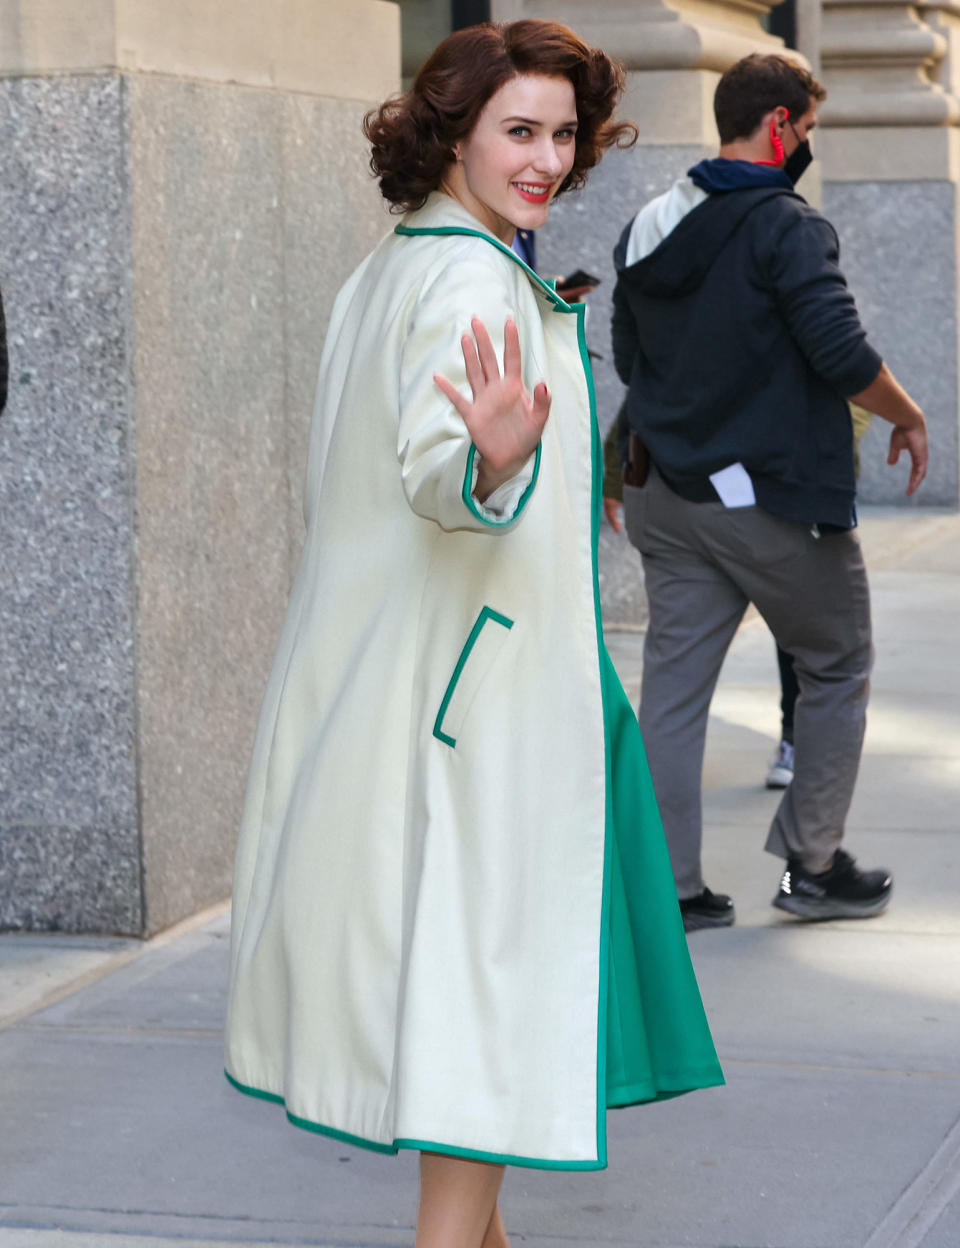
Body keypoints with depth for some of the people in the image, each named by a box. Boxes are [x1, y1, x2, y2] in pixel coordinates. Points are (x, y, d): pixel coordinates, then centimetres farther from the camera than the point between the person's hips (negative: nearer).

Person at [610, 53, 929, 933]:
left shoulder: (648, 230, 10)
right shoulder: (788, 228, -15)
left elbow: (629, 359, 18)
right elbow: (843, 355, -20)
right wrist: (909, 417, -4)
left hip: (673, 497, 7)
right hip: (774, 496, -7)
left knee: (673, 686, 6)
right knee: (837, 670, 11)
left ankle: (668, 887, 6)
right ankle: (812, 865, 14)